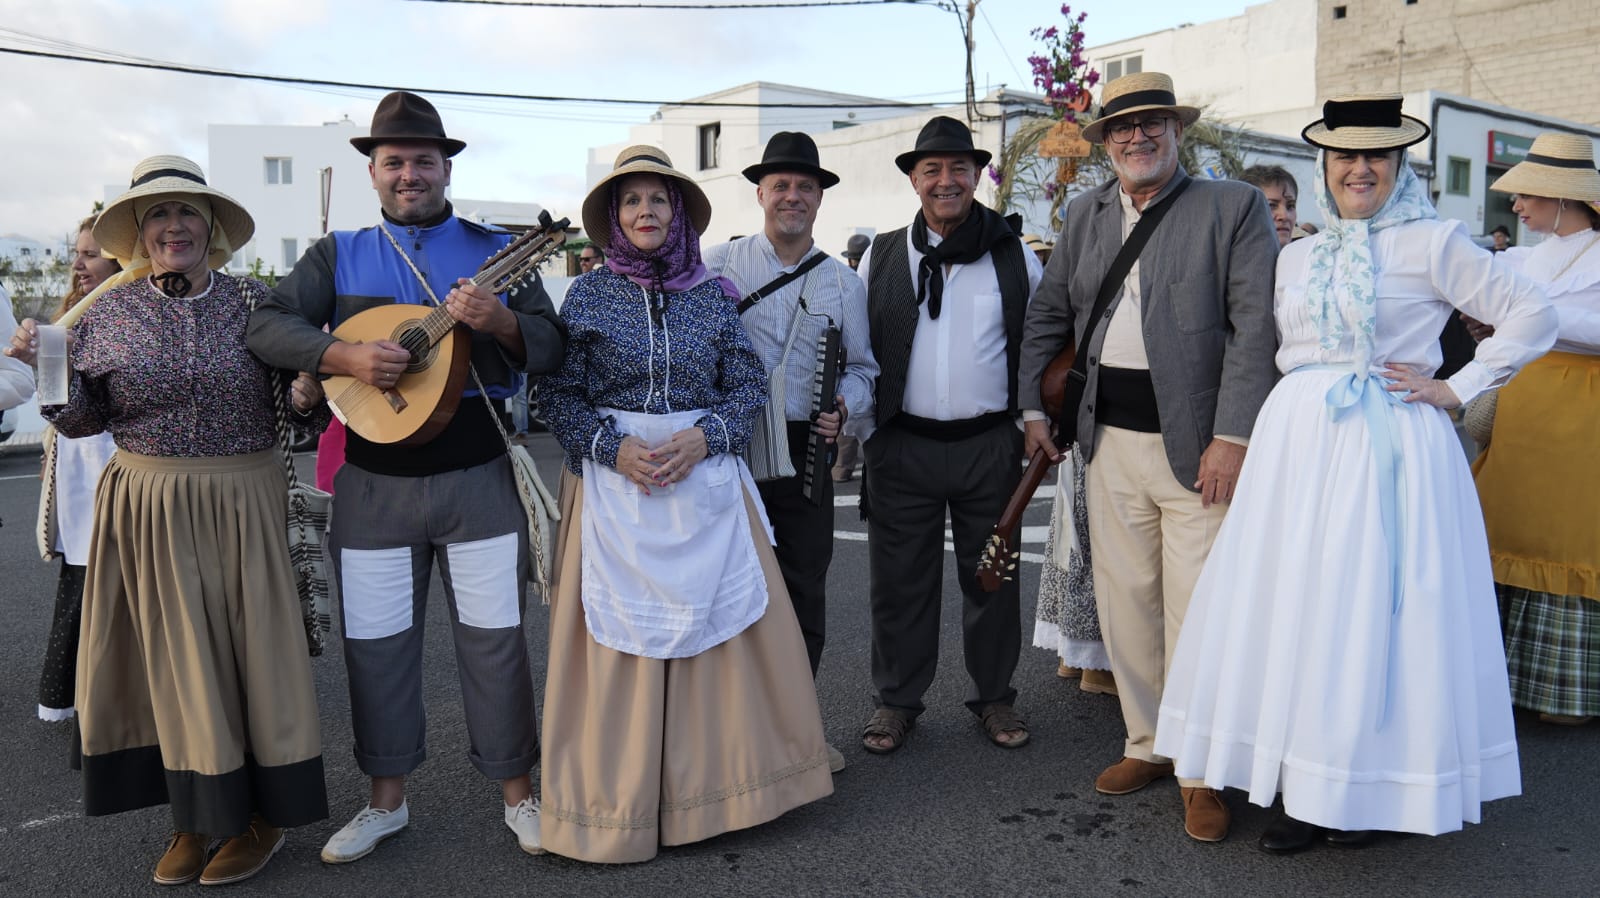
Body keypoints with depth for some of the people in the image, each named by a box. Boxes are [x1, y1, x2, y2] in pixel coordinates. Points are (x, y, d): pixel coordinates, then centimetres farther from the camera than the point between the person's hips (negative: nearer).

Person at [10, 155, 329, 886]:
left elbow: (299, 393, 7)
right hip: (148, 510, 2)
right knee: (175, 655, 8)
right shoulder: (110, 314, 3)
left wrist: (306, 397, -15)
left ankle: (263, 811, 19)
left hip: (245, 504, -1)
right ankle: (197, 811, 25)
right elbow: (83, 421, 7)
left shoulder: (256, 302, -1)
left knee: (251, 647, 4)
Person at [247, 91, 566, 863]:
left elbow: (552, 347, -2)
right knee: (375, 643, 10)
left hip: (478, 476, -1)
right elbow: (267, 325, -3)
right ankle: (387, 800, 28)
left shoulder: (494, 250, 5)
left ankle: (517, 793, 21)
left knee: (495, 639, 4)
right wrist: (344, 356, -20)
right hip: (374, 483, 2)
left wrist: (501, 321, -23)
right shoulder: (339, 254, 9)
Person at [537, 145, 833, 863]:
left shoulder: (714, 294, 7)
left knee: (721, 625, 2)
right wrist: (613, 447, -14)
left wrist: (703, 436, -12)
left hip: (706, 478, 1)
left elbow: (749, 385, 5)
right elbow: (558, 395, 1)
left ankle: (716, 779, 18)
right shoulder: (588, 295, 3)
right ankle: (618, 801, 15)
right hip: (614, 482, -1)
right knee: (620, 635, 2)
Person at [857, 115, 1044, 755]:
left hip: (989, 445, 0)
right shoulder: (881, 258, 5)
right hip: (902, 447, 0)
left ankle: (994, 696, 26)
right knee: (900, 580, 6)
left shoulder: (1014, 257, 5)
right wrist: (867, 431, 1)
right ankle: (897, 701, 21)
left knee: (993, 578, 9)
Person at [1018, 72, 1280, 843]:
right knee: (1124, 602, 11)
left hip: (1197, 444, -4)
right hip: (1110, 440, 5)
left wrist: (1233, 437, -15)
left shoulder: (1233, 207, -2)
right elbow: (1047, 317, 18)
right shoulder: (1085, 214, 12)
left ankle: (1201, 771, 15)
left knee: (1195, 611, -1)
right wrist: (1035, 409, 10)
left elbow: (1256, 327, -8)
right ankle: (1146, 743, 28)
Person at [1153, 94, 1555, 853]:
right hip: (1297, 446, 5)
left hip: (1389, 449, -5)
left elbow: (1532, 317, -1)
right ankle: (1300, 789, 15)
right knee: (1290, 606, 4)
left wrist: (1457, 390, -5)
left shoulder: (1433, 243, -1)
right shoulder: (1296, 257, 14)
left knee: (1374, 611, -1)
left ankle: (1369, 788, 14)